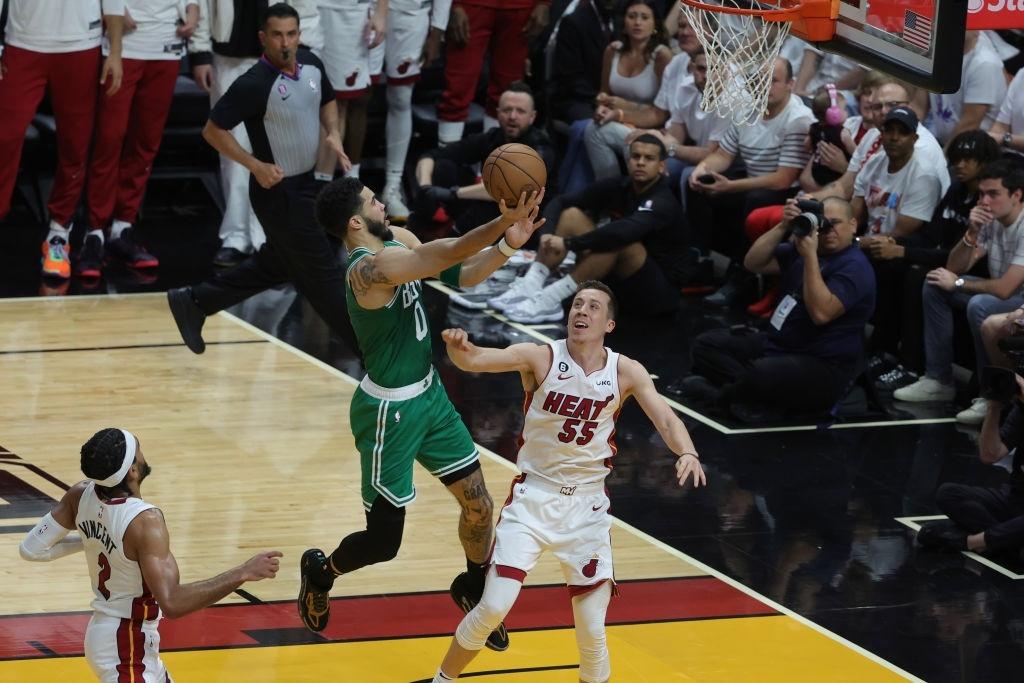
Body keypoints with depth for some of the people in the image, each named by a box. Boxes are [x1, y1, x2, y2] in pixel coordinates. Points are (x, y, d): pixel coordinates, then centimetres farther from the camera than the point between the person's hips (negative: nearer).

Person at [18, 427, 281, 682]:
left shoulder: (81, 496, -7)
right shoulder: (144, 520, -29)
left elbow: (32, 549, 1)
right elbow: (172, 602, -36)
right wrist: (243, 573, -33)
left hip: (104, 630, 9)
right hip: (127, 648, -9)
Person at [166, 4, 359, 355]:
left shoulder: (310, 63, -2)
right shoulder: (255, 84, -24)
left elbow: (327, 101, 18)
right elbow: (213, 130, -17)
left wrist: (333, 134, -1)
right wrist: (256, 166, -22)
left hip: (305, 184, 9)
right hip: (279, 191, -9)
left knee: (277, 263, 23)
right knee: (324, 274, -2)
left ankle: (193, 302, 33)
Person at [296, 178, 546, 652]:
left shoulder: (400, 240, 1)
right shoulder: (373, 266, -29)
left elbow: (461, 275, 4)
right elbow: (452, 254, -37)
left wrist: (507, 244, -12)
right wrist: (505, 221, -38)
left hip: (429, 394, 9)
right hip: (389, 412, -9)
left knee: (478, 505, 13)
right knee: (384, 541, 3)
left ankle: (473, 589, 39)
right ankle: (321, 572, 34)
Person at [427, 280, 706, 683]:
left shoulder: (626, 373, -4)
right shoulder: (540, 358, -11)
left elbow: (664, 418, -12)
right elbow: (474, 360, -22)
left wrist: (687, 453, -34)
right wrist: (458, 347, -46)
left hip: (587, 505, 2)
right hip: (533, 497, -2)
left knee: (592, 630, 0)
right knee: (494, 606, -11)